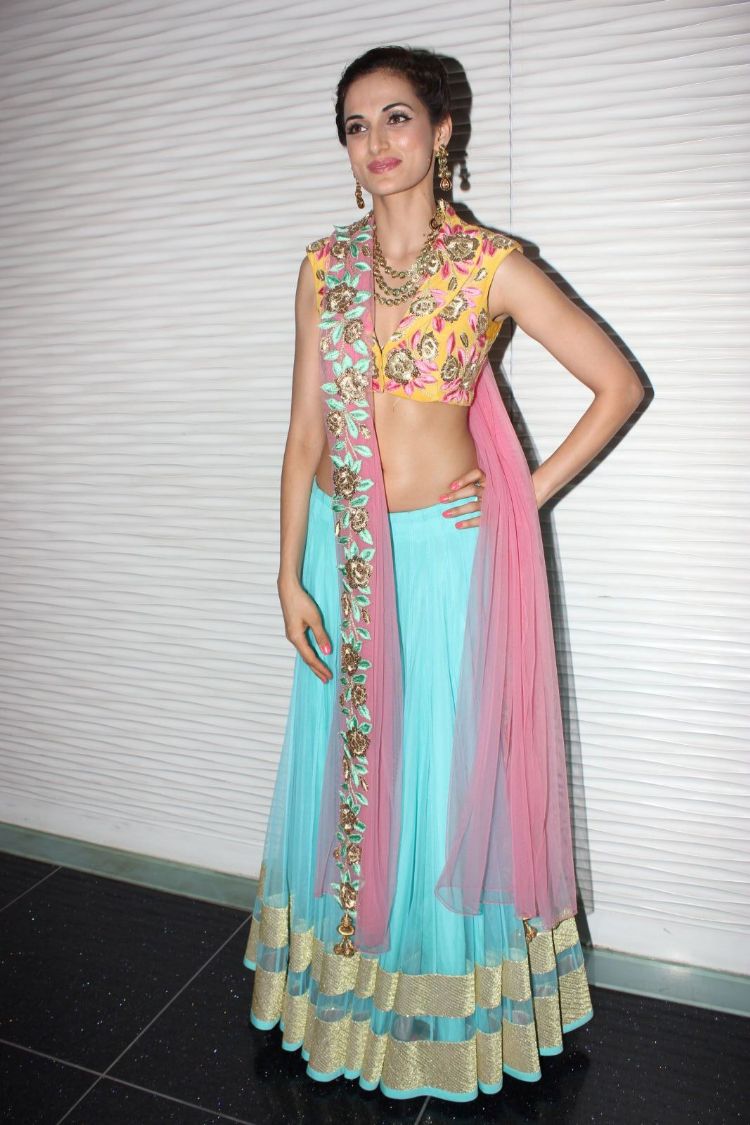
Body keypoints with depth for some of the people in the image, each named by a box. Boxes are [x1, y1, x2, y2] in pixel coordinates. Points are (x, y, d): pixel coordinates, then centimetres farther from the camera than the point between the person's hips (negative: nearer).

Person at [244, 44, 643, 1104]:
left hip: (449, 547, -3)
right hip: (344, 552, 4)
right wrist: (291, 575, -1)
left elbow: (619, 383, -1)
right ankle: (351, 990, 40)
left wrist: (532, 491, -5)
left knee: (450, 768, 9)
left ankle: (454, 1006, 36)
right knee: (344, 768, 15)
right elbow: (307, 427, 3)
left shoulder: (492, 264, -5)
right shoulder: (323, 266, 6)